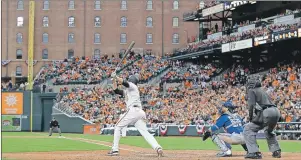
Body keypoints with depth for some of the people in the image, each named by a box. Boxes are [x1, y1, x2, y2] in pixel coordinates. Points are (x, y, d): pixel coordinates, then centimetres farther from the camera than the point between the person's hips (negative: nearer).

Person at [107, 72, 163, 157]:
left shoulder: (132, 86, 7)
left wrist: (115, 76, -7)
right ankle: (158, 148, -27)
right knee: (145, 132, -7)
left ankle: (115, 149, 0)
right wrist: (114, 80, 25)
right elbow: (116, 90, 34)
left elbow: (124, 82, -14)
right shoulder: (126, 91, 32)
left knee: (117, 127, 4)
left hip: (133, 110, -8)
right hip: (140, 112, 8)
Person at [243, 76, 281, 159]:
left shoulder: (252, 91, 9)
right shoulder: (262, 91, 31)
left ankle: (254, 152, -10)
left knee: (248, 129, 1)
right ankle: (276, 151, 27)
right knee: (268, 131, 35)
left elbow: (251, 105, -7)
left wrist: (250, 117, 3)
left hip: (267, 113, -8)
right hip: (276, 112, 8)